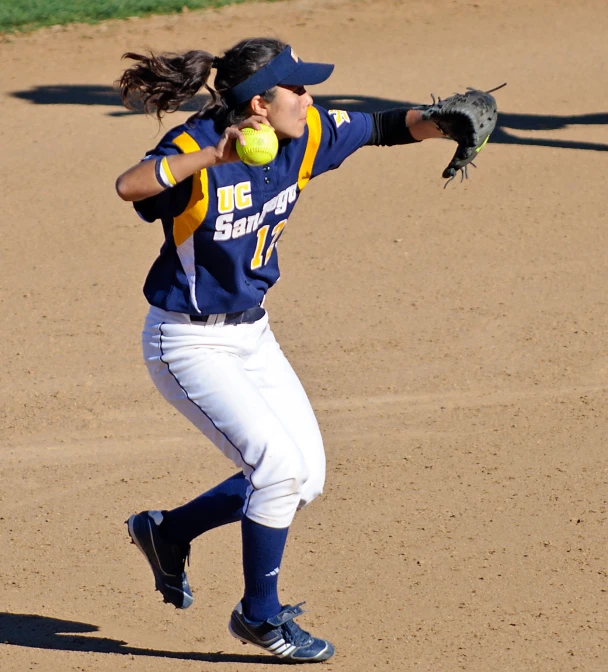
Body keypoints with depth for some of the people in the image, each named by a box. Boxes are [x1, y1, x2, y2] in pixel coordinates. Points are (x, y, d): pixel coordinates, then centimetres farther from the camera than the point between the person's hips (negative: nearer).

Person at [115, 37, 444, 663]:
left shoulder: (305, 136, -6)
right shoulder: (194, 147, -25)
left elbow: (383, 126, 3)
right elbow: (129, 186, -44)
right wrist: (215, 155, -55)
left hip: (251, 335, 8)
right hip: (187, 345, -8)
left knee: (305, 477, 7)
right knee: (279, 466, -15)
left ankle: (167, 530, 27)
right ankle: (259, 616, 6)